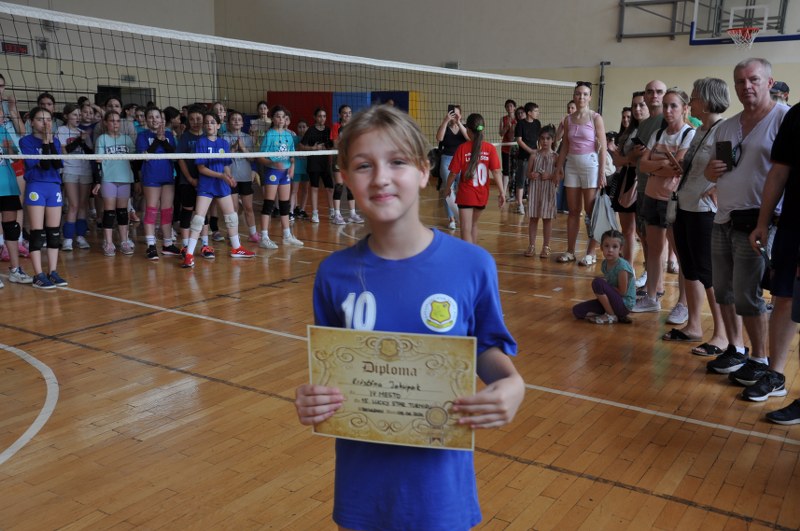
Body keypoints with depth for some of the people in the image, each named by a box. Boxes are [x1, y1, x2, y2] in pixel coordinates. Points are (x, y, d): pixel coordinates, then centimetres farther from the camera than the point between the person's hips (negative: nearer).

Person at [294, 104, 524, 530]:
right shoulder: (334, 274, -8)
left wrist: (512, 383, -21)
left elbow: (488, 348, -1)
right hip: (362, 471, 1)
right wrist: (311, 397, -17)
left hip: (438, 472, -1)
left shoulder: (472, 265, -13)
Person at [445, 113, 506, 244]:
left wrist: (447, 188, 7)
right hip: (482, 195, 4)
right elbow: (496, 171, -10)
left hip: (466, 194, -4)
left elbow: (454, 173, -9)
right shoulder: (490, 148, -6)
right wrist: (502, 192, -5)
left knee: (466, 230, -4)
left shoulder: (462, 148, -11)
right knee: (473, 224, 24)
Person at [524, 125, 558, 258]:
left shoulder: (555, 157, -1)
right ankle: (531, 245, 14)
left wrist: (550, 176, -18)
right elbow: (528, 173, 7)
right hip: (534, 188, 2)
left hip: (549, 190, -1)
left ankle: (546, 246, 13)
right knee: (533, 217, 6)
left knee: (547, 218, 4)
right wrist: (531, 175, -14)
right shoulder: (534, 155, 4)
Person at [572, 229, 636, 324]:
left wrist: (604, 283, -10)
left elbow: (622, 292, -18)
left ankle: (611, 316, -10)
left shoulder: (622, 266, -21)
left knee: (598, 282, -26)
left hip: (624, 305, -8)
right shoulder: (605, 264, 2)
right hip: (614, 301, 8)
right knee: (577, 310, -4)